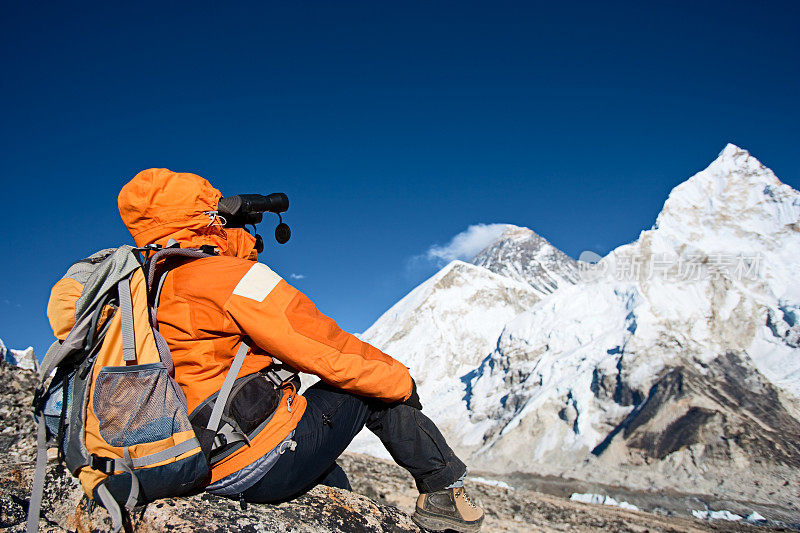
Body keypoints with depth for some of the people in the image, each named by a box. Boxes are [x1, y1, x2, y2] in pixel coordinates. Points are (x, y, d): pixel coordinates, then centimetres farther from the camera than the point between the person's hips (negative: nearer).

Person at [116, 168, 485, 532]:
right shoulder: (227, 274, -16)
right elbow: (326, 351, -13)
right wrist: (398, 378, 1)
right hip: (263, 467, -9)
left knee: (329, 476, 34)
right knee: (373, 387, 6)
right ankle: (442, 487, 16)